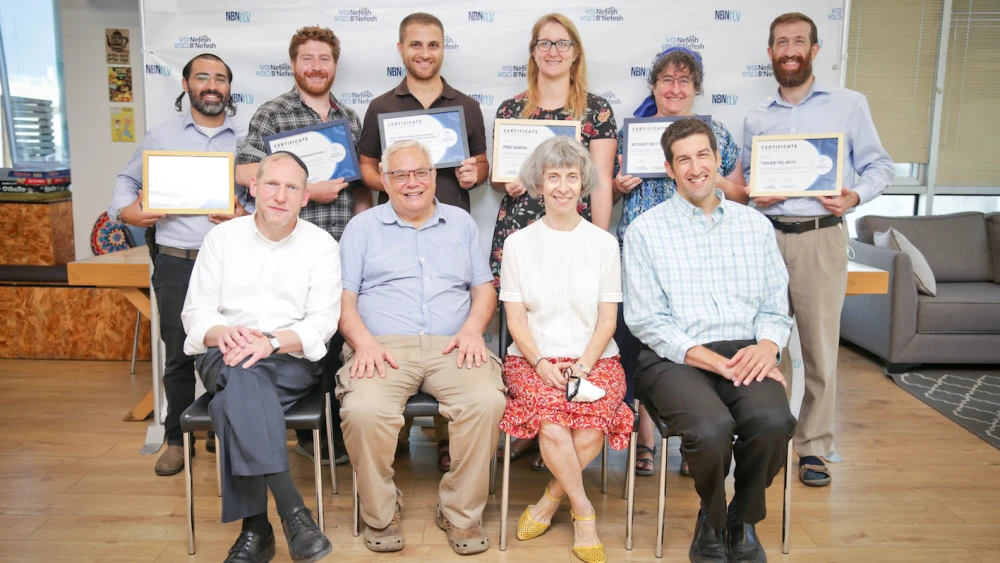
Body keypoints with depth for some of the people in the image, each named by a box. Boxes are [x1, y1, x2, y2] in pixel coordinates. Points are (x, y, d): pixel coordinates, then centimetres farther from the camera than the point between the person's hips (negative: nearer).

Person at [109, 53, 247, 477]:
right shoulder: (161, 136, 12)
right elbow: (127, 180, 19)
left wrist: (246, 216, -12)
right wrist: (125, 209, -1)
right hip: (176, 263, 0)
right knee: (178, 355, 5)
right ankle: (176, 439, 20)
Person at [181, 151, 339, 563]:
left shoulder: (322, 245, 5)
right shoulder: (222, 238, 10)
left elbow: (323, 321, -5)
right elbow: (196, 311, 5)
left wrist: (273, 341, -23)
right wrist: (221, 333, -19)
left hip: (292, 359, -1)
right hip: (226, 358, 1)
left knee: (234, 400, -33)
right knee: (242, 377, -35)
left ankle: (254, 526, -28)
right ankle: (291, 509, -39)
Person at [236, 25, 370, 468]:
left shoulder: (350, 119, 15)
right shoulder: (272, 115, 0)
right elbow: (245, 173, -10)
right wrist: (310, 190, -13)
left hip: (345, 250, 4)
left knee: (342, 339, 10)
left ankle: (337, 430, 25)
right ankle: (312, 438, 19)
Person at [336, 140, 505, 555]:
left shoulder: (461, 222, 22)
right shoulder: (363, 227, 16)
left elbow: (484, 288, 17)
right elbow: (344, 298, 7)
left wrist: (473, 327, -4)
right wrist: (363, 341, -12)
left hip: (451, 347, 1)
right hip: (383, 348, -1)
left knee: (487, 401, -29)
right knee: (363, 410, -31)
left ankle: (461, 514, -9)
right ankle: (380, 516, -6)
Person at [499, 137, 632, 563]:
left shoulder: (603, 244, 8)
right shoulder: (518, 243, 7)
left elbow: (607, 319, 4)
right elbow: (516, 319, 2)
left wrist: (583, 367, -11)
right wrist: (543, 365, -13)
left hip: (594, 359, 1)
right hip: (533, 359, 0)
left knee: (590, 432, -27)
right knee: (553, 426, -29)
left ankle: (550, 500, 3)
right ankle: (583, 511, -1)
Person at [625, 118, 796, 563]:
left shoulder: (755, 226, 17)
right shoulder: (646, 230, 5)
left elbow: (776, 306, 16)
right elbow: (646, 319, -2)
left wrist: (766, 346, -7)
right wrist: (708, 359, -13)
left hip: (744, 354, 3)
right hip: (674, 358, -3)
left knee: (773, 420, -29)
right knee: (712, 428, -32)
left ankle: (742, 521, 3)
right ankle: (712, 523, 4)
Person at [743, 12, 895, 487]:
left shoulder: (849, 104, 7)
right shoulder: (756, 119, 15)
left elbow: (880, 166, 6)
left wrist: (856, 195, -13)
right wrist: (754, 195, -3)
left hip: (821, 237, -2)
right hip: (766, 235, 3)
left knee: (820, 345, -1)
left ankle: (814, 447, 11)